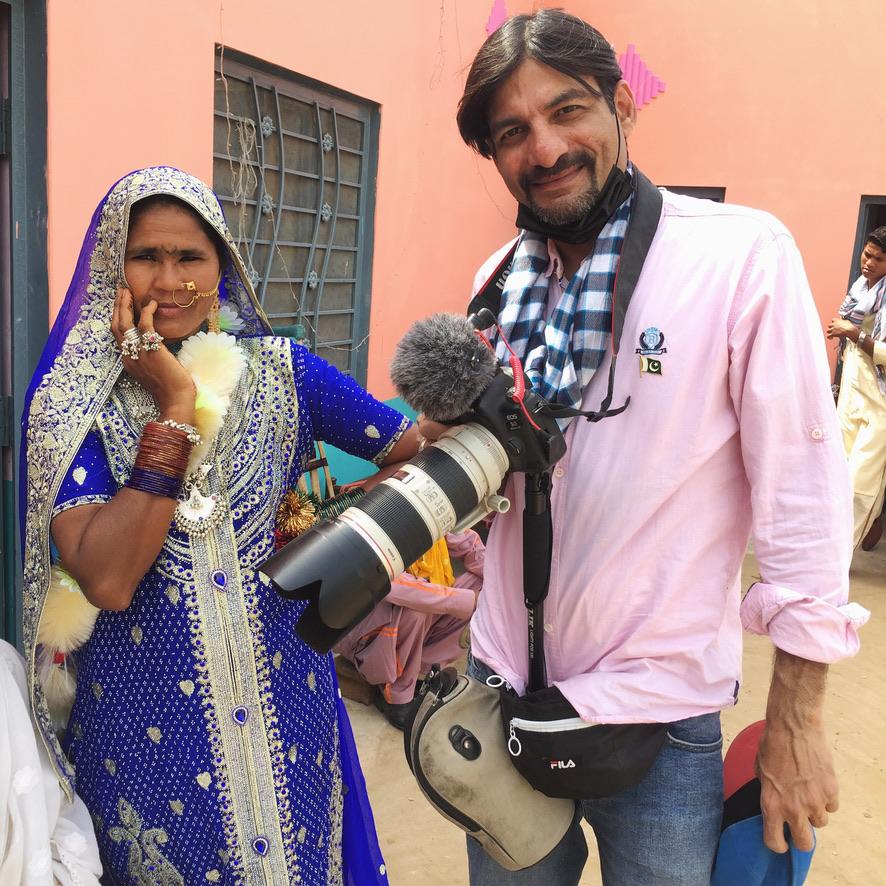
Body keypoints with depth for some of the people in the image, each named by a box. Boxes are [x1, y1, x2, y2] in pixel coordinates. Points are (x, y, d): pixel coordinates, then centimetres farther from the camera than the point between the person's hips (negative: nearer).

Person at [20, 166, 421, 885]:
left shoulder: (279, 371, -3)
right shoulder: (74, 399, -8)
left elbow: (416, 448, -4)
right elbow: (106, 579, -21)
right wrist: (176, 407, -22)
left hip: (282, 704, 2)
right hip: (145, 718, -1)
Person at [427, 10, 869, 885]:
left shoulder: (743, 254, -14)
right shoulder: (498, 279, 2)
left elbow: (800, 491, -13)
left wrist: (795, 718, -11)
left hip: (655, 714, -4)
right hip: (501, 682, 5)